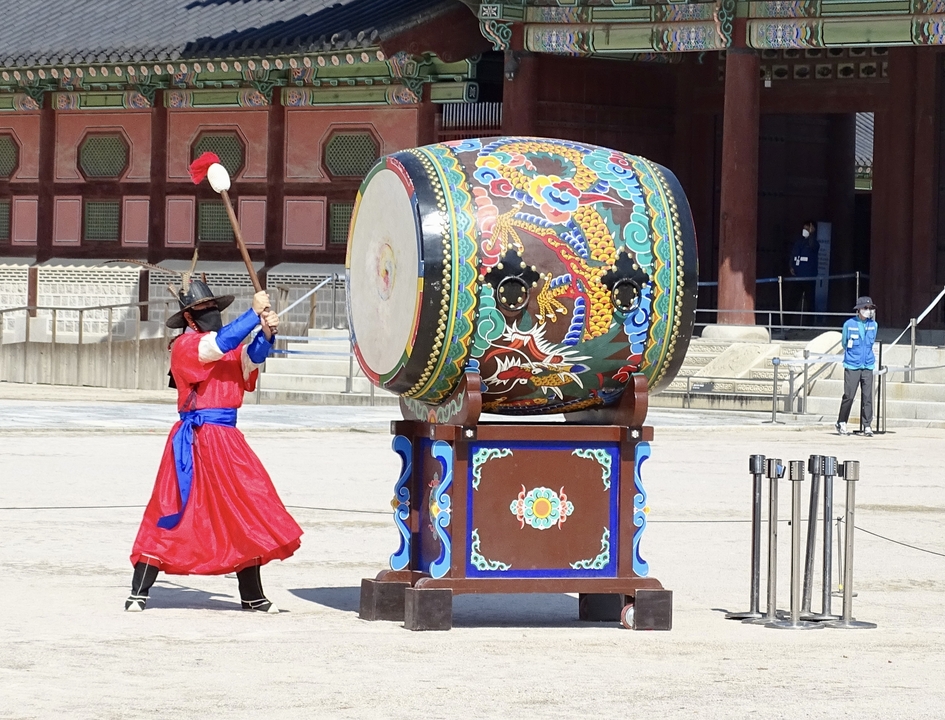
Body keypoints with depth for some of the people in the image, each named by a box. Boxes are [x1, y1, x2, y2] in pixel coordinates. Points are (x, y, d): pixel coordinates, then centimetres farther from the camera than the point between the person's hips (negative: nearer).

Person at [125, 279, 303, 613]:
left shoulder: (228, 348, 14)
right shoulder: (185, 345, -6)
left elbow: (250, 358, -4)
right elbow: (220, 344, -23)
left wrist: (266, 334, -23)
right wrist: (254, 312, -21)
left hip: (226, 440, 7)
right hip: (195, 440, -7)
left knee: (247, 513, 7)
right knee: (174, 512, -6)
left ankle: (252, 595, 16)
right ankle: (139, 593, 0)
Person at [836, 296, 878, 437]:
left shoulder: (873, 325, 8)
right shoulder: (849, 324, -2)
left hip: (868, 366, 3)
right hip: (852, 366, -3)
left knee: (867, 397, -2)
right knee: (849, 396, -4)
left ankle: (867, 426, 1)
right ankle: (841, 423, 11)